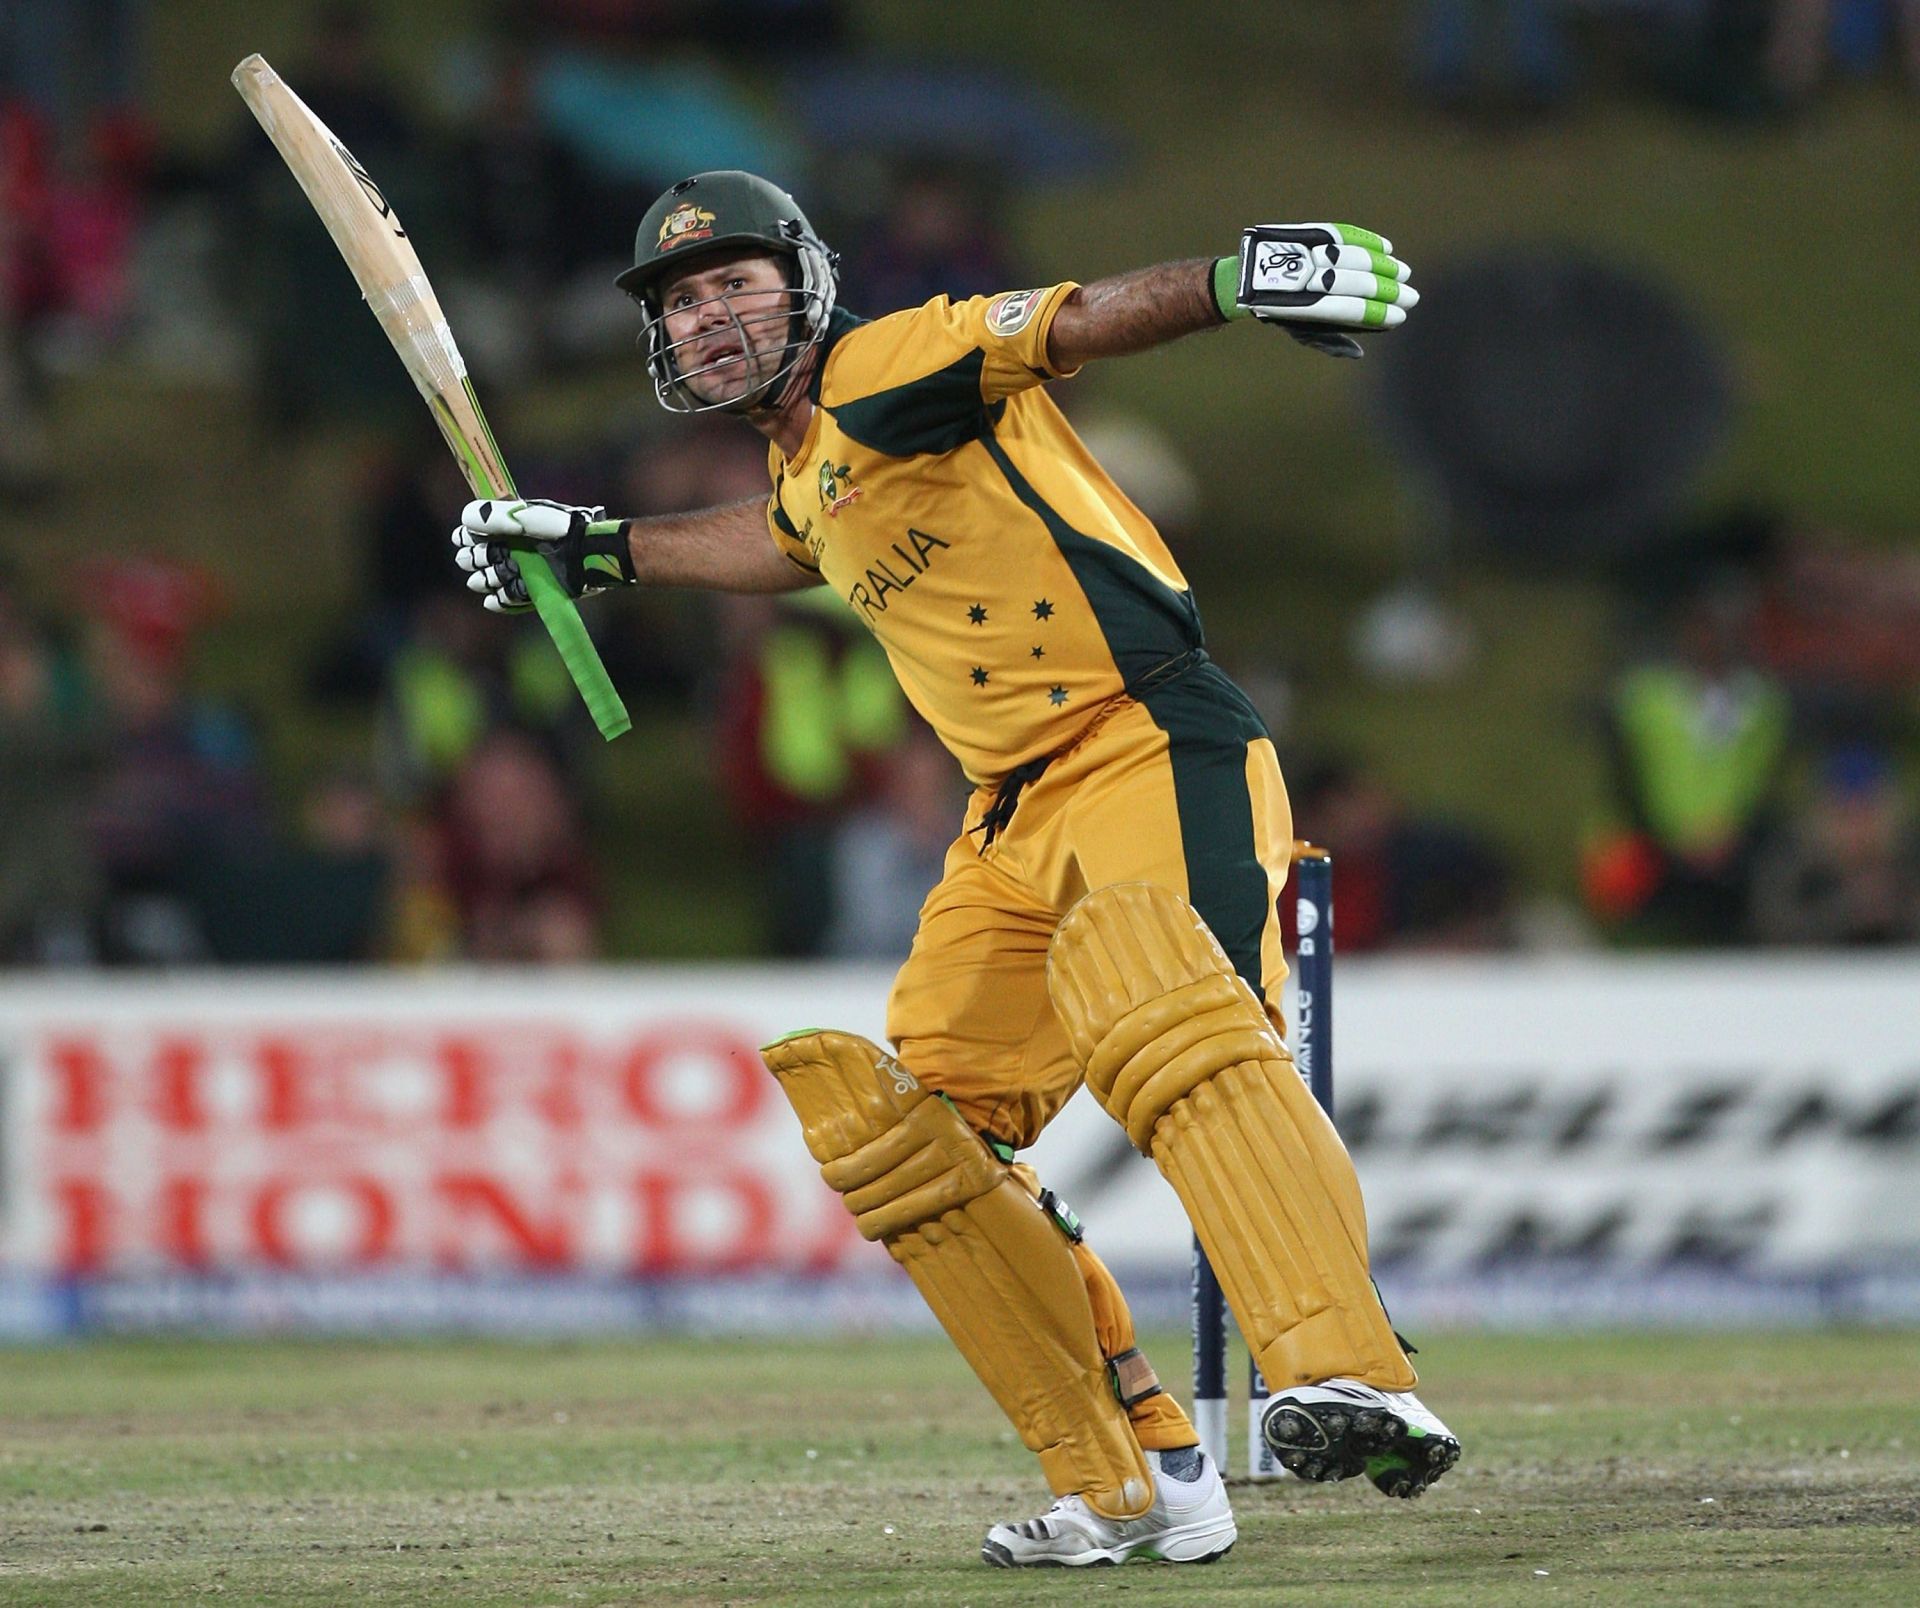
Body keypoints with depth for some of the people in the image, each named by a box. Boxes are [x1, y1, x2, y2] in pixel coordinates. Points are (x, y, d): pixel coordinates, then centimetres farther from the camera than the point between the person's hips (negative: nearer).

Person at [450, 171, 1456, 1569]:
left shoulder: (882, 370, -5)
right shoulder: (804, 460, 21)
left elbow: (1083, 321, -17)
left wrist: (1244, 280, -35)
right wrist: (597, 550, 51)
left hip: (1154, 744, -10)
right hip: (1019, 818, 10)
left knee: (1162, 1021, -35)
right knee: (897, 1128, 4)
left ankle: (1356, 1383, -50)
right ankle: (1131, 1488, 6)